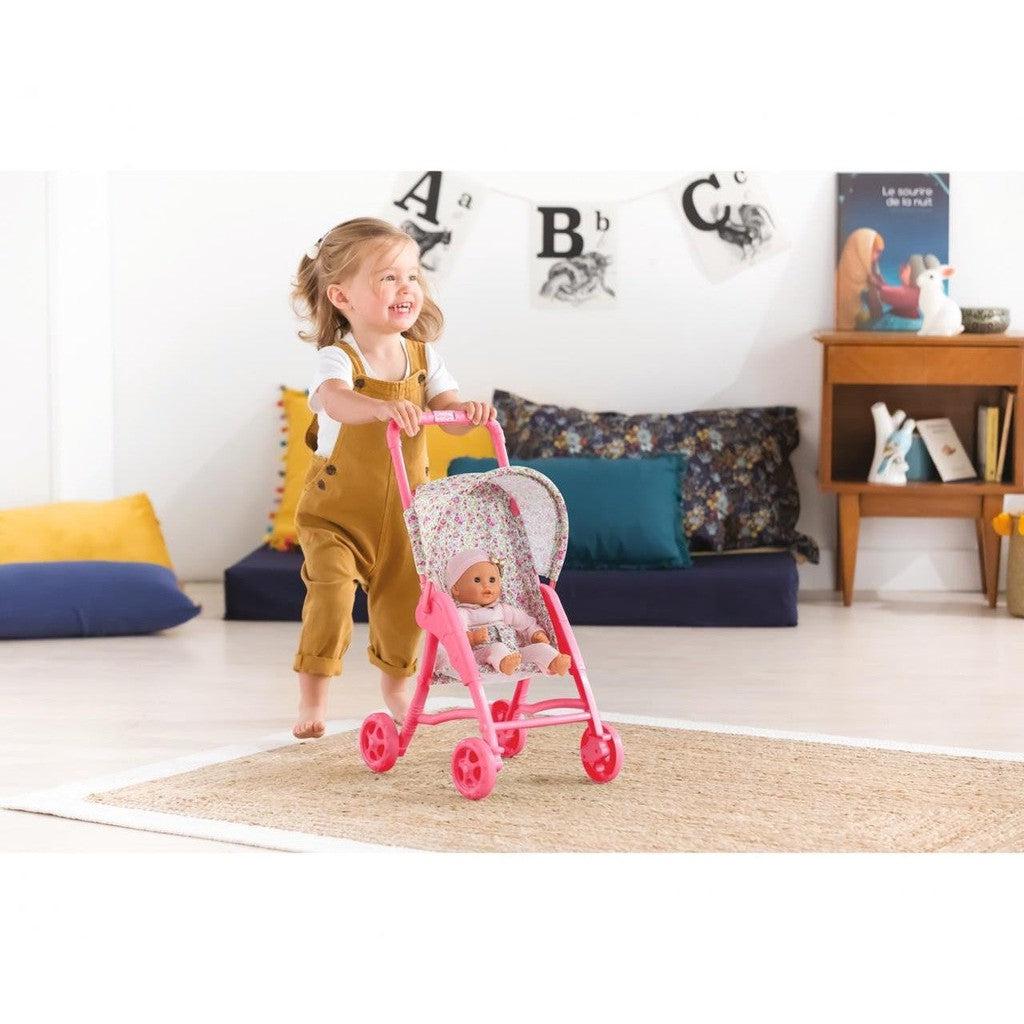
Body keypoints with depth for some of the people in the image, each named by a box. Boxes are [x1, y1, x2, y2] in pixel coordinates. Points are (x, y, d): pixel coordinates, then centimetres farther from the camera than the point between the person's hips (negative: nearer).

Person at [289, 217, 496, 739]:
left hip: (403, 507, 5)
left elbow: (450, 415, -7)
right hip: (337, 506, -4)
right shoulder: (337, 358, -21)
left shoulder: (423, 357, -3)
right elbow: (334, 399, -43)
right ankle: (312, 699, -3)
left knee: (402, 601, 11)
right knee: (330, 589, -17)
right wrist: (382, 407, -63)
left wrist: (468, 411, -32)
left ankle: (395, 686, 36)